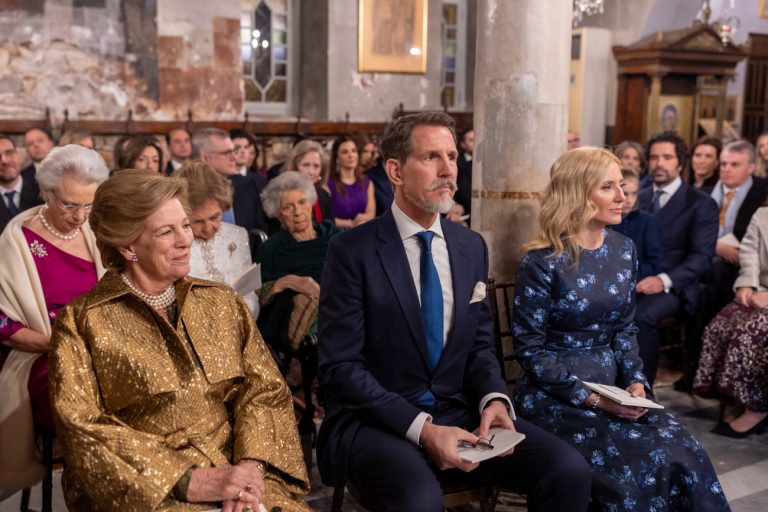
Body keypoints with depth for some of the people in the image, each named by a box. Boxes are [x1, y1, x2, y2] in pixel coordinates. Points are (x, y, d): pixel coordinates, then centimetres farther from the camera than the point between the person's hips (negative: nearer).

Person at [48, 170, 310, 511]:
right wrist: (190, 481, -15)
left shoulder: (222, 302, 9)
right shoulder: (80, 322, -1)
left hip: (232, 471, 3)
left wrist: (252, 465, -14)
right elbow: (83, 431, -7)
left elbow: (264, 389, 4)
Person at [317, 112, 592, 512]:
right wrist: (421, 429, -21)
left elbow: (479, 345, 13)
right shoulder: (352, 250, -9)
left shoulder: (472, 247, 8)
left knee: (570, 471, -14)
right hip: (377, 421, -5)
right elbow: (341, 366, -12)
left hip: (459, 413, 5)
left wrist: (494, 399, -9)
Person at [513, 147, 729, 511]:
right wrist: (590, 398, -19)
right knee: (649, 461, -23)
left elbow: (625, 330, 12)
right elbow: (529, 349, -12)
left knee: (686, 453, -17)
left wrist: (635, 382, -6)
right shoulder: (542, 261, -13)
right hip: (553, 393, -5)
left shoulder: (624, 250, 5)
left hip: (611, 385, 6)